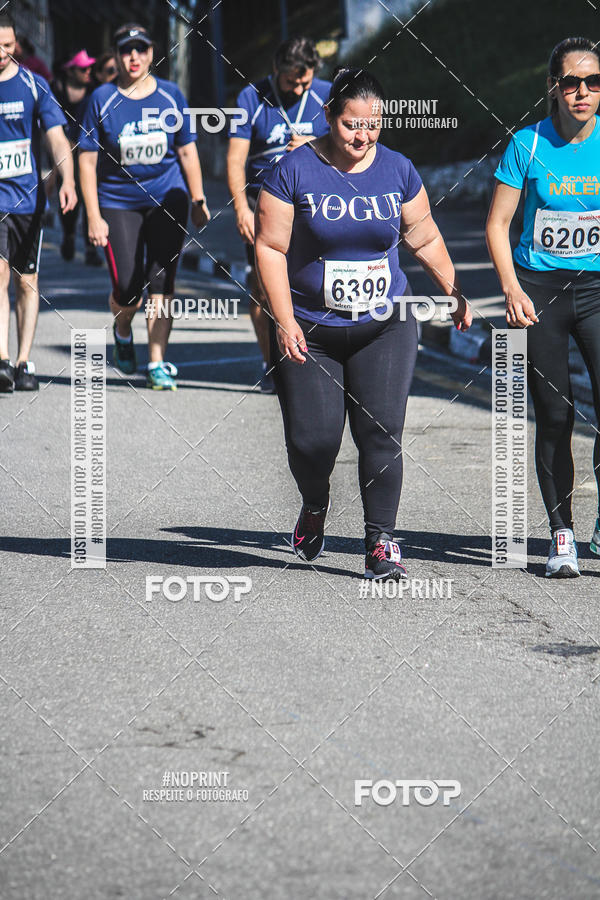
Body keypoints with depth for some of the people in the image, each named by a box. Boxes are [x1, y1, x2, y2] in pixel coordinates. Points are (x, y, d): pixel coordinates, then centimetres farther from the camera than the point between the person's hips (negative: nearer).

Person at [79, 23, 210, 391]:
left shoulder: (171, 95, 2)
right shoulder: (102, 99, -3)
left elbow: (187, 152, 11)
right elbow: (88, 160, -2)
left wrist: (198, 202, 9)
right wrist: (94, 217, -7)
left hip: (167, 200, 1)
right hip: (118, 204, -1)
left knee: (161, 284, -6)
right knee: (127, 288, -7)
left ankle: (158, 363, 0)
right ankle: (123, 331, 27)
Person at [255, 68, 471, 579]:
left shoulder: (398, 171, 2)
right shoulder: (295, 171, -7)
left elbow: (424, 239, 14)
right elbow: (270, 247, -6)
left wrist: (453, 290, 5)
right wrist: (285, 320, -12)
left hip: (385, 328, 2)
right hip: (310, 332, -2)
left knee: (381, 432, -10)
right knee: (312, 439, -3)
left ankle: (380, 542, -2)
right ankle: (314, 507, 30)